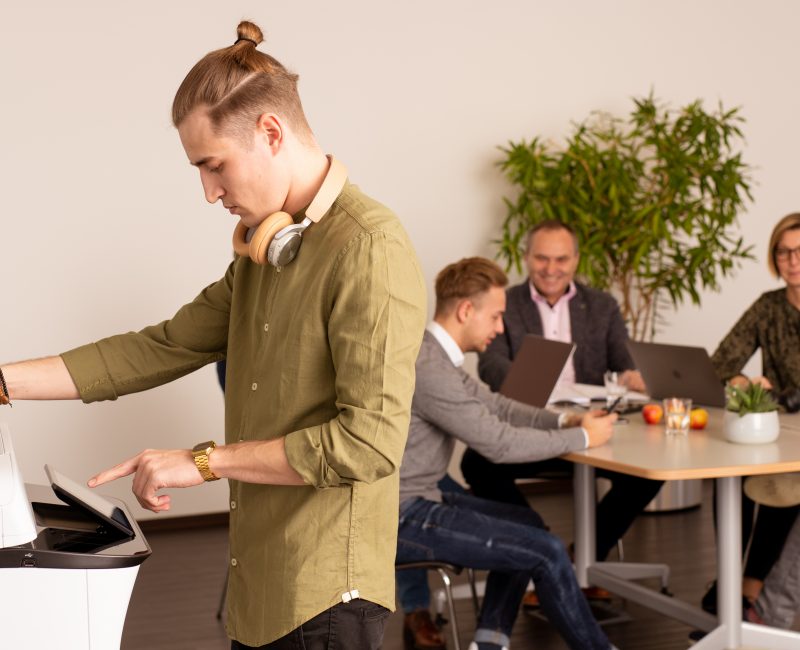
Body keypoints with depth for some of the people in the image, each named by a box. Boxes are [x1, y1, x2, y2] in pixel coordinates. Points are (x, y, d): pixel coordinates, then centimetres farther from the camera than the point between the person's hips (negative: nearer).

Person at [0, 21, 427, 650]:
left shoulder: (370, 248, -17)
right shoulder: (263, 254, 13)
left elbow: (370, 440, -23)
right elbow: (165, 348, 13)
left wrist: (205, 461, -17)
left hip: (325, 595, -8)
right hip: (259, 585, 8)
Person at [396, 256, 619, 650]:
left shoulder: (434, 354, 8)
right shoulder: (426, 366, -24)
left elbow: (492, 405, 17)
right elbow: (499, 443, -20)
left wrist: (564, 421, 3)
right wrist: (582, 438, -8)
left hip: (413, 499, 11)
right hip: (399, 517, -10)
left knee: (529, 526, 18)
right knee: (547, 552, -8)